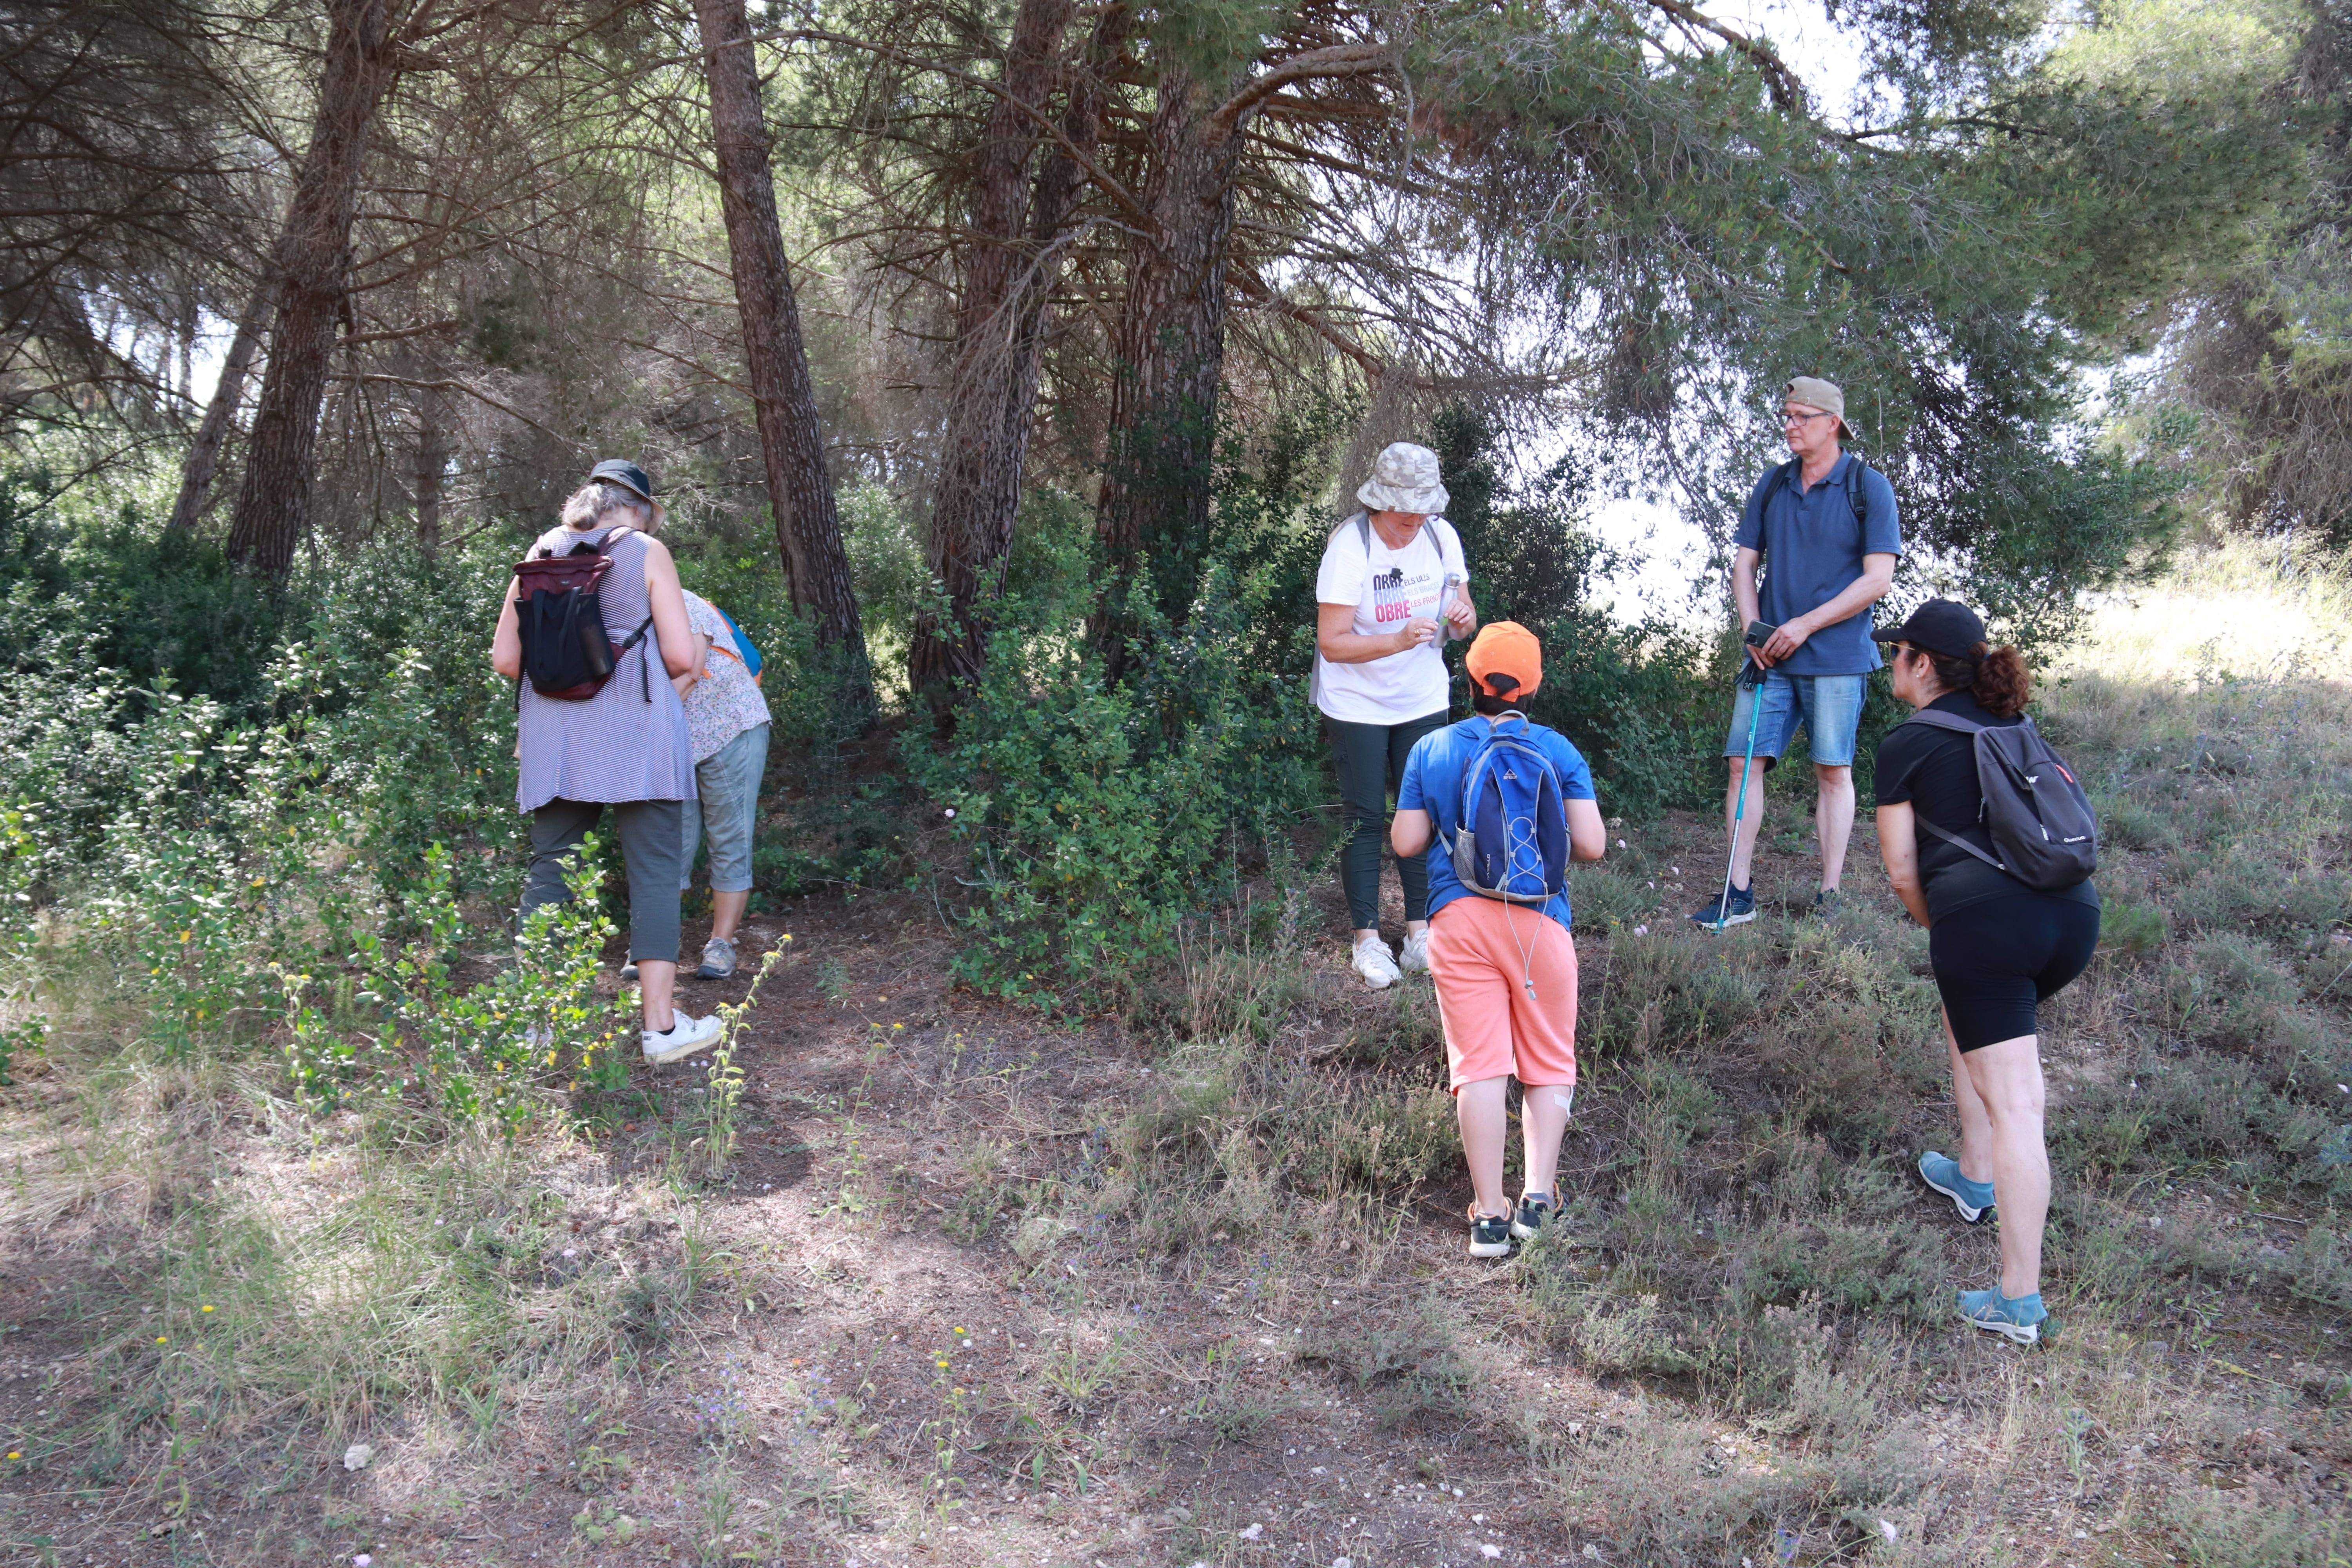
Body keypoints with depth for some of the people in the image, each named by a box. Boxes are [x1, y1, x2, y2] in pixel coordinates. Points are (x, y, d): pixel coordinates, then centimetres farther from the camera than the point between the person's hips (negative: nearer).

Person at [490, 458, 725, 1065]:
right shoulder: (647, 553, -1)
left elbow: (505, 659, 8)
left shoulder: (541, 553, 10)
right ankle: (661, 1025, 1)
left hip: (554, 737, 4)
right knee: (654, 872, 1)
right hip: (636, 734, -4)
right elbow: (681, 656, -8)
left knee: (548, 869, 11)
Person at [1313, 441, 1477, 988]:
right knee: (1365, 819, 1)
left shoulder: (1441, 536, -5)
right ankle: (1367, 940, 12)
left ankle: (1419, 934, 20)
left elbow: (1464, 620, 5)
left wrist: (1462, 618, -20)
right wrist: (1398, 641, -36)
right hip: (1357, 704, -4)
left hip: (1423, 698, 5)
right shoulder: (1349, 546, -21)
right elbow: (1332, 643, -23)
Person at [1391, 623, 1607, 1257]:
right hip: (1538, 919, 0)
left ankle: (1489, 1214, -2)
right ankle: (1538, 1197, 2)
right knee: (1548, 1064, 11)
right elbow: (1592, 845, -1)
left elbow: (1405, 843, 6)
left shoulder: (1431, 750, 7)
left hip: (1458, 919, 1)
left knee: (1479, 1065, 0)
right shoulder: (1557, 750, 4)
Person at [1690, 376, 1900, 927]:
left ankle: (1830, 895, 10)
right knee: (1744, 762, -1)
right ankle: (1739, 894, 5)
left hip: (1836, 657, -4)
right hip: (1770, 654, 4)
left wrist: (1805, 625, -12)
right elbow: (1744, 563, 14)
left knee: (1833, 772, 2)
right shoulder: (1772, 485, 11)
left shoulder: (1869, 488, -3)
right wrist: (1753, 628, -2)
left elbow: (1878, 579, -8)